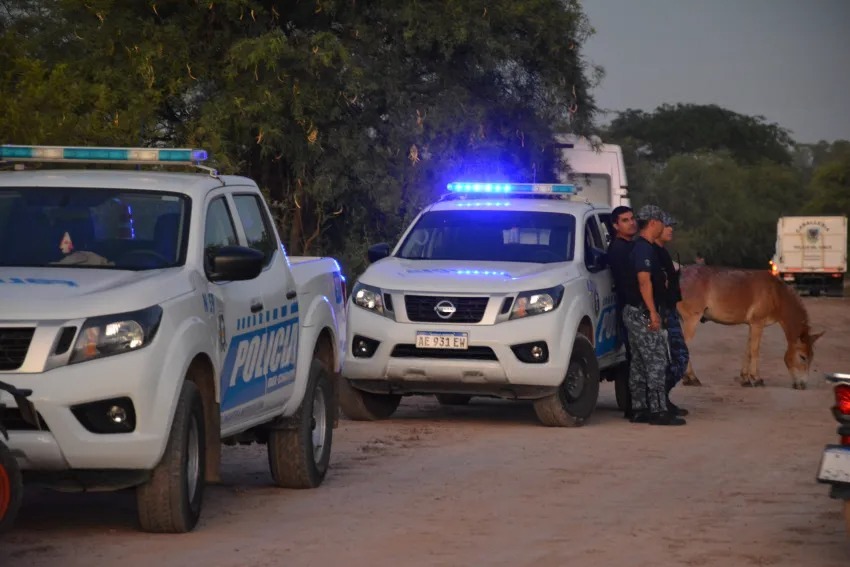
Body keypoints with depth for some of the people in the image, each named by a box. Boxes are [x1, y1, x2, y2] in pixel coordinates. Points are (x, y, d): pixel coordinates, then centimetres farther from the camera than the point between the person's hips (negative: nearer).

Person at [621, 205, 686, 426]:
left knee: (639, 363, 11)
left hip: (634, 312, 11)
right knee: (656, 361, -10)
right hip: (642, 313, -11)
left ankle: (639, 410, 13)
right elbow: (644, 281, -22)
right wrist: (653, 312, -23)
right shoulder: (644, 248, -15)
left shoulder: (640, 247, 17)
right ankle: (658, 411, -12)